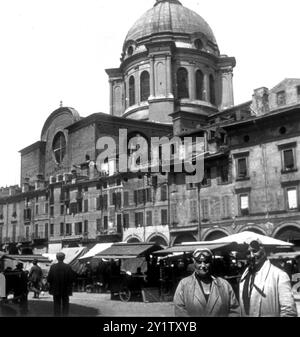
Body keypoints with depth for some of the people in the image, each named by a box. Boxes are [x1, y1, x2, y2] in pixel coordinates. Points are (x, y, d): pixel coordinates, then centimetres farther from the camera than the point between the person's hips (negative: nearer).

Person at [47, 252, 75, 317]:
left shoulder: (53, 267, -8)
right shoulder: (68, 267, -10)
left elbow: (49, 279, -7)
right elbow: (71, 278, -9)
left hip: (55, 289, 1)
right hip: (65, 289, -1)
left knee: (56, 304, 10)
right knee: (65, 304, 10)